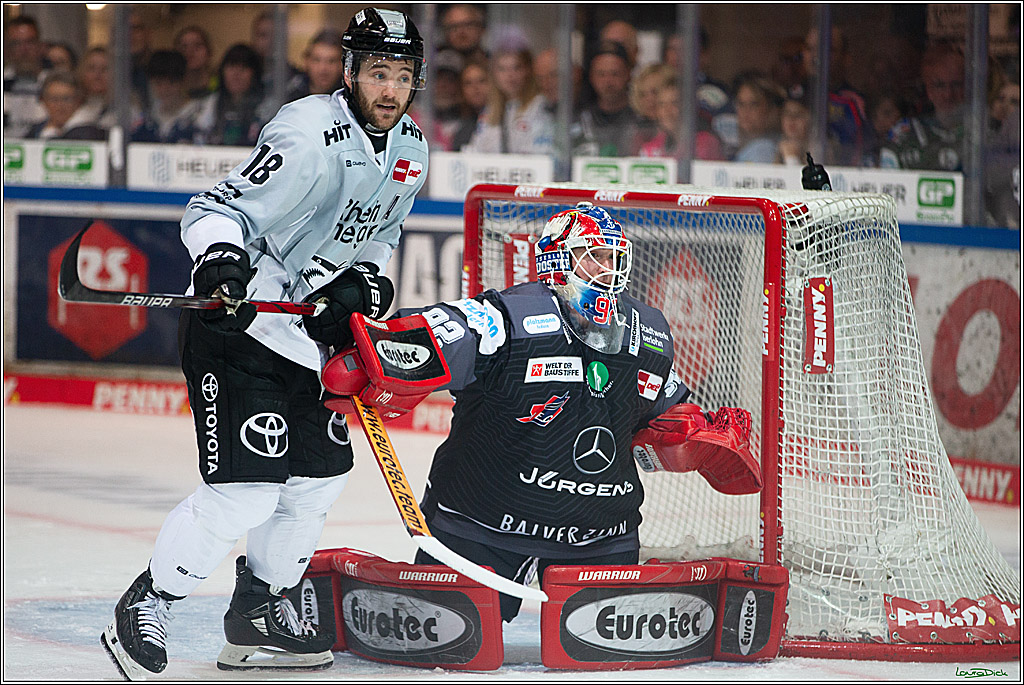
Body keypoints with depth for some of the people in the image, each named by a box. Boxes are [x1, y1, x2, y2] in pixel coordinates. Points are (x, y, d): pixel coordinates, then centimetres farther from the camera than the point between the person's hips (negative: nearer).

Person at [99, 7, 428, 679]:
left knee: (321, 474, 13)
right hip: (236, 322, -9)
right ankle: (145, 606, -1)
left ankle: (259, 607, 30)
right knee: (246, 490, -16)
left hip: (310, 331, 9)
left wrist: (366, 278, 0)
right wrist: (220, 255, -44)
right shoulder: (310, 137, -22)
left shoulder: (410, 148, 5)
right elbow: (216, 209, -24)